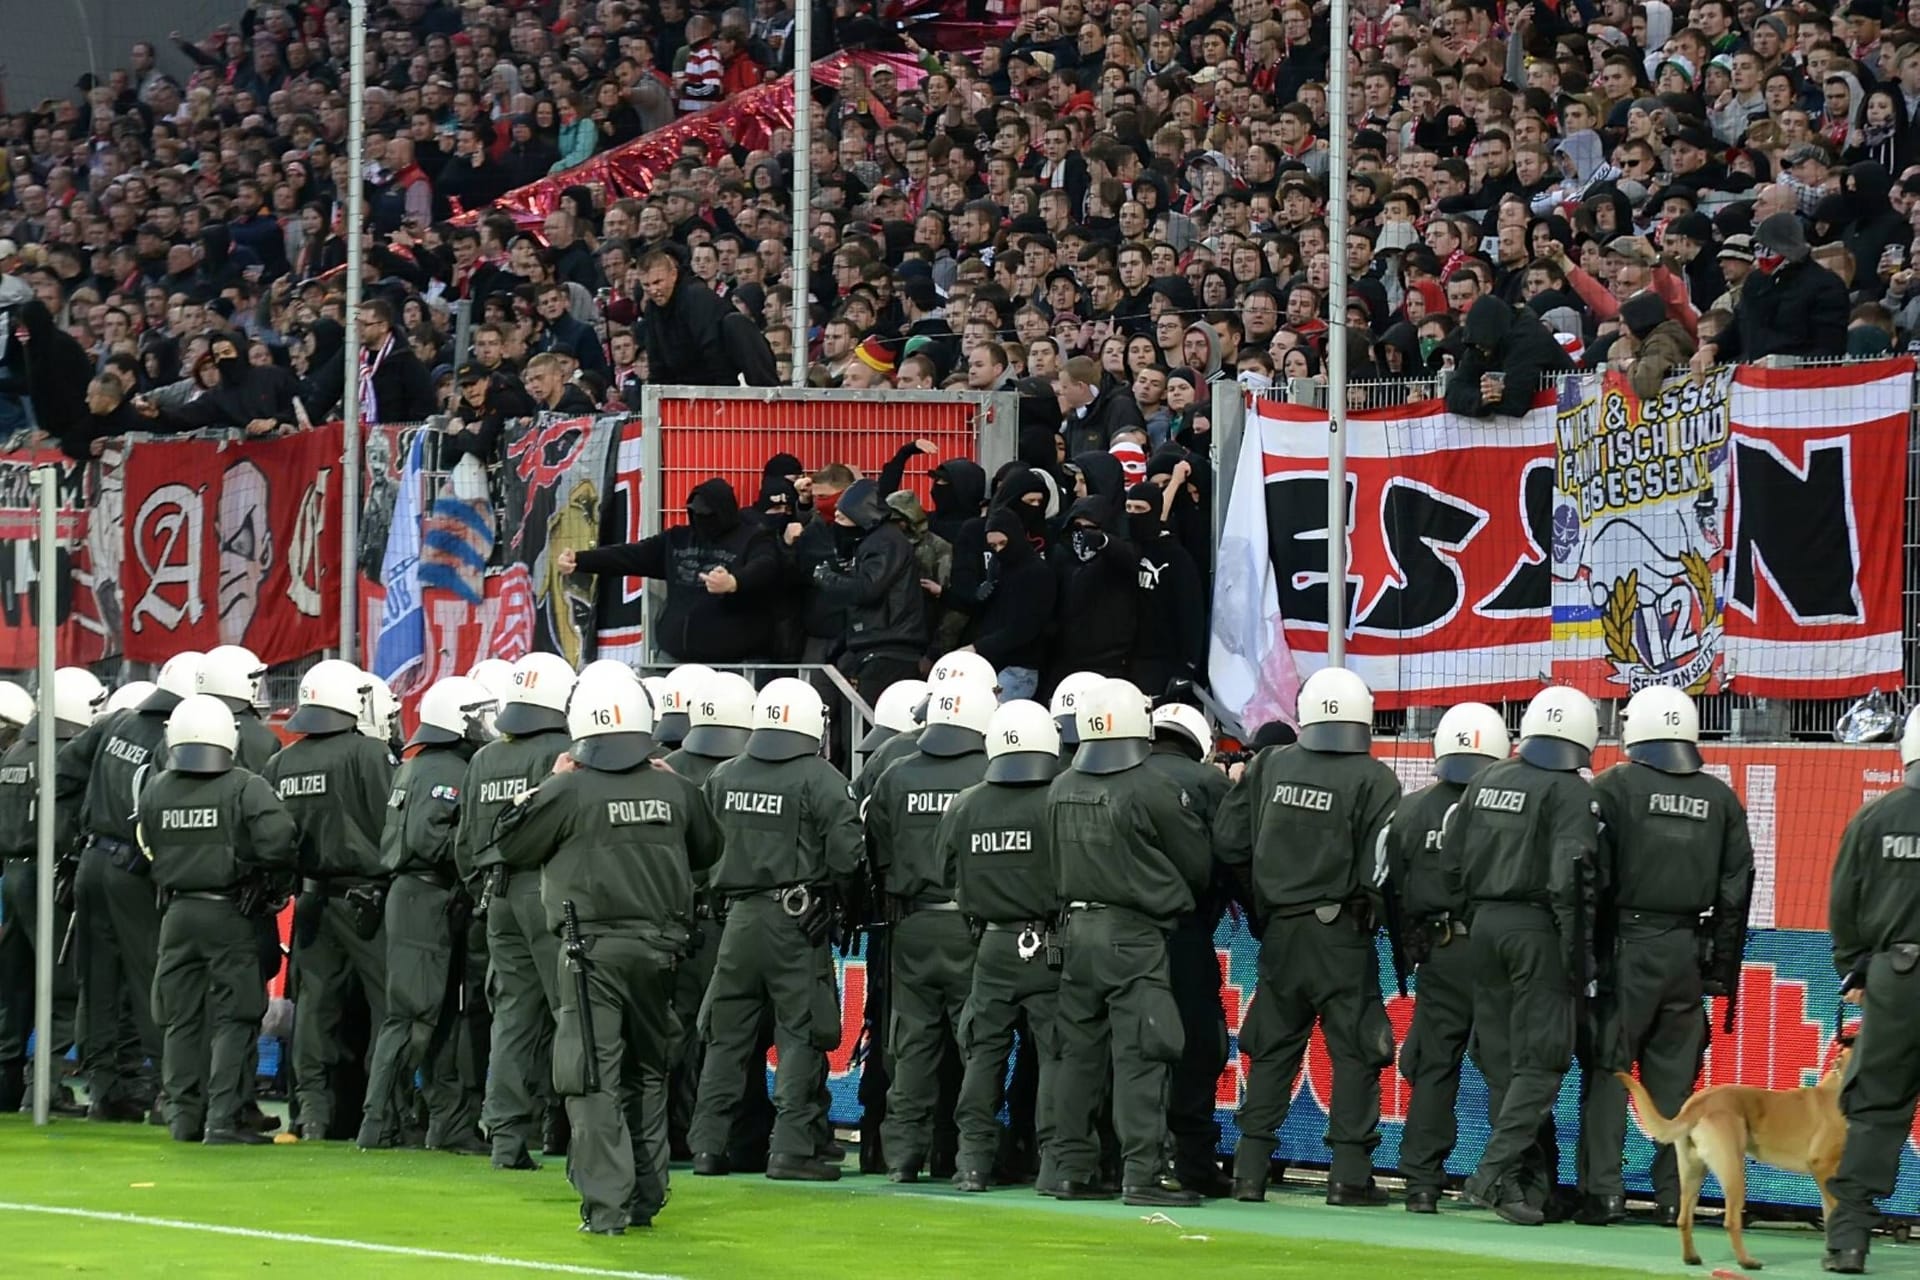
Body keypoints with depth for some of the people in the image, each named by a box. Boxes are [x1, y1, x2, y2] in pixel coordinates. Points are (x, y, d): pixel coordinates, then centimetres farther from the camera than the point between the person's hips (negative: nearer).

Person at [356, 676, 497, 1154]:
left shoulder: (418, 765, 17)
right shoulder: (446, 772, -14)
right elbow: (428, 838, -25)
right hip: (429, 901, -11)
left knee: (442, 1019, 12)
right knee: (414, 1018, -9)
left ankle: (452, 1124, 16)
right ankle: (377, 1125, -8)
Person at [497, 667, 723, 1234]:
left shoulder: (569, 792, -12)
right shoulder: (675, 791, 1)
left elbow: (512, 845, 0)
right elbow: (707, 851, 17)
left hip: (595, 952, -4)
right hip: (659, 949, 4)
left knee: (595, 1079, -3)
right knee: (647, 1073, 16)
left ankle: (606, 1202, -10)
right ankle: (645, 1197, 19)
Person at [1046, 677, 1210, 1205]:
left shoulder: (1061, 790, 6)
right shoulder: (1151, 789, -12)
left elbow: (1056, 864, 13)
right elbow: (1197, 862, -4)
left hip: (1076, 929, 6)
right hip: (1135, 936, -6)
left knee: (1080, 1052, 12)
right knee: (1139, 1057, -7)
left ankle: (1072, 1168, 14)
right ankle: (1141, 1173, -11)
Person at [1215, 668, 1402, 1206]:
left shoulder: (1269, 767, 3)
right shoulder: (1373, 780, -9)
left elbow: (1228, 841, 5)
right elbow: (1380, 866, -14)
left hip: (1278, 931, 4)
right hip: (1341, 932, -4)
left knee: (1272, 1049, 12)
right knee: (1354, 1050, 2)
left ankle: (1250, 1169, 11)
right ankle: (1349, 1173, -2)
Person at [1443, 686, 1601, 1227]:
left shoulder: (1486, 781, 11)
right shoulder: (1570, 792, -9)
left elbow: (1450, 861, 12)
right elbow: (1570, 877, -17)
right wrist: (1580, 953, -13)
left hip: (1485, 923, 6)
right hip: (1536, 927, -6)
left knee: (1503, 1059, 9)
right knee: (1540, 1059, -4)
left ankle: (1532, 1182, 11)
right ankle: (1496, 1171, -16)